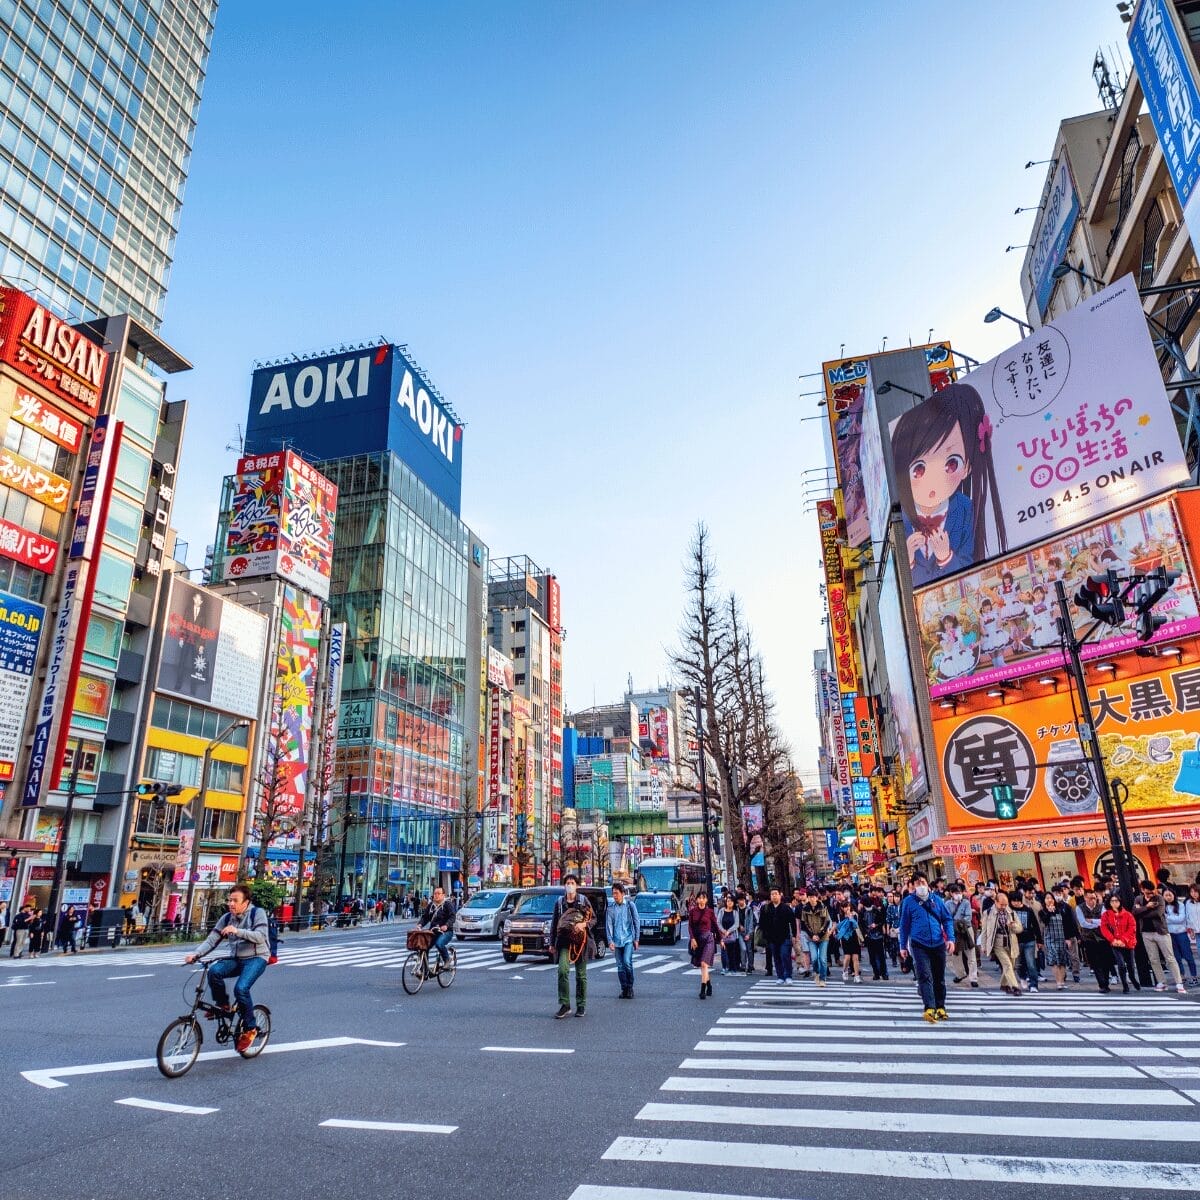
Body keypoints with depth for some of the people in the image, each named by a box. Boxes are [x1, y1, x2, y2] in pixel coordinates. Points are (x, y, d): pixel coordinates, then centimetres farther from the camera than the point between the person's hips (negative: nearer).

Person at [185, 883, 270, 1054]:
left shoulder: (258, 913, -10)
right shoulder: (227, 918, 4)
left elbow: (260, 936, -23)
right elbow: (211, 940, 0)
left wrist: (238, 931, -35)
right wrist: (195, 954, -18)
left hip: (256, 958, -5)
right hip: (235, 959, 5)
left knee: (241, 988, -28)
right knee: (214, 971, -26)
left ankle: (250, 1028, -8)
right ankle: (222, 1005, 1)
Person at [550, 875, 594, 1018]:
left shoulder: (583, 900, 4)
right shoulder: (559, 902, 9)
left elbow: (593, 919, 4)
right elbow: (554, 923, 14)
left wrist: (584, 924, -16)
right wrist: (552, 943, 12)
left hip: (581, 940, -1)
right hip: (564, 941, 1)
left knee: (581, 974, 5)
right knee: (562, 970, -16)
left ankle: (581, 1005, 17)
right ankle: (564, 1005, -8)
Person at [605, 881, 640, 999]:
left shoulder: (630, 905, 0)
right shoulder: (611, 908, 4)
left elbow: (637, 922, 2)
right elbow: (608, 925, 1)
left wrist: (636, 939, -2)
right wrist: (610, 941, -11)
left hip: (628, 939, -3)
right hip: (617, 941, 3)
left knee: (627, 962, -16)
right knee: (620, 966, 5)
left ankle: (630, 987, 1)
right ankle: (624, 989, 16)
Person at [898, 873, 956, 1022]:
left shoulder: (937, 899, 5)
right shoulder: (909, 901, -1)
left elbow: (947, 920, 8)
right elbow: (904, 924, 5)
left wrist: (950, 938, -6)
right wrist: (903, 946, 6)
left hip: (938, 944, 3)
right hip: (919, 945, -3)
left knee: (939, 978, 13)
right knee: (925, 976, -14)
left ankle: (940, 1008, 25)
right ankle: (930, 1008, -20)